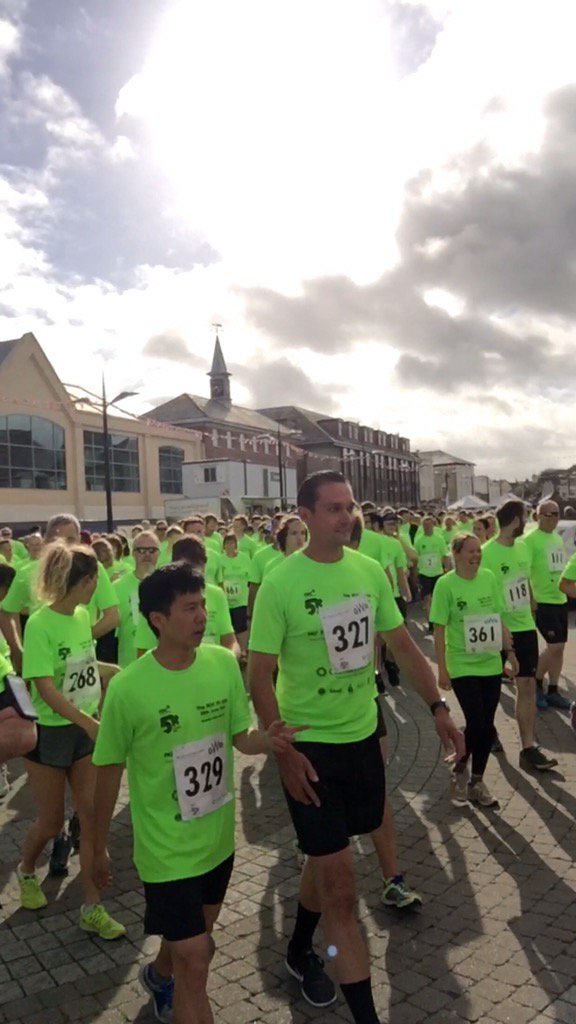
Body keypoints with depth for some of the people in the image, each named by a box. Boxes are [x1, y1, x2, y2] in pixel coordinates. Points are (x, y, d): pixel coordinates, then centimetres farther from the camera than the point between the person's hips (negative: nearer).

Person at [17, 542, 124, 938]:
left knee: (93, 816, 5)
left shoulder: (82, 615, 0)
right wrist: (88, 723, -31)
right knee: (51, 822, 12)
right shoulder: (40, 624, -21)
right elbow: (46, 688, -26)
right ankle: (26, 871, 45)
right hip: (49, 732, -5)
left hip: (87, 729, 6)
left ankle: (92, 908, 18)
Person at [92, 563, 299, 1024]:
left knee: (196, 939, 29)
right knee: (195, 966, 0)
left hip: (218, 838, 6)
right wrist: (99, 847, 1)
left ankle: (159, 975, 60)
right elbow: (110, 770, -10)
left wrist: (268, 740, -26)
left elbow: (241, 737, -2)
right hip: (167, 849, -5)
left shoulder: (224, 663, -12)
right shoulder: (127, 688, -23)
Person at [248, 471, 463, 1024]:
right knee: (339, 883, 2)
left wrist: (438, 708, 2)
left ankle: (300, 951, 49)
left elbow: (403, 645, 6)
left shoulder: (370, 571, -3)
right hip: (309, 745, -5)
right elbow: (259, 675, -14)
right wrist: (283, 752, -17)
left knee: (327, 855, 24)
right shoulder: (280, 583, -18)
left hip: (362, 735, 5)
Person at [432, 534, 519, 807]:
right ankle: (459, 771, 22)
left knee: (487, 726, 10)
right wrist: (442, 669, -11)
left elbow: (498, 619, 10)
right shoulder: (446, 584, -13)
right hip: (462, 667, -5)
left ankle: (477, 781, 28)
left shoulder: (489, 577, 0)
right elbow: (439, 630, -10)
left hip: (491, 664, 5)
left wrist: (510, 651, 9)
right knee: (476, 723, -7)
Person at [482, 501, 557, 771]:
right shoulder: (487, 552, -18)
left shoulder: (523, 547, 4)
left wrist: (531, 612, 15)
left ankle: (528, 748, 8)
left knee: (527, 686, 4)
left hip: (525, 627, 6)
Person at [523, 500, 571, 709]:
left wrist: (567, 589, 19)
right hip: (542, 602, -8)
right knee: (555, 646, -10)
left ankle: (552, 692, 20)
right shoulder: (531, 540, -14)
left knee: (558, 648, 10)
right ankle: (536, 683, 11)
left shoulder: (558, 538, 13)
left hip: (560, 600, 8)